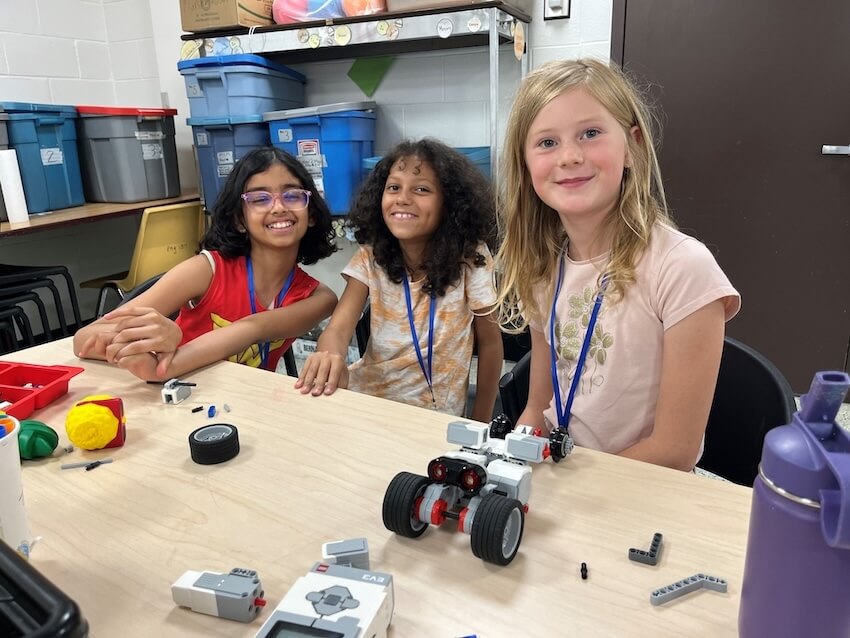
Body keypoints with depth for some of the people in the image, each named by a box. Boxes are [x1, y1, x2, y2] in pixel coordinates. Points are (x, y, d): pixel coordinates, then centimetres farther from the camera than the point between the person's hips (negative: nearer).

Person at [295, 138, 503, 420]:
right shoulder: (370, 258, -6)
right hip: (367, 397, 1)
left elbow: (490, 343, -3)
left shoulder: (470, 260, -12)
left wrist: (480, 426, 0)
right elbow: (338, 328, -17)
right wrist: (331, 358, -42)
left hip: (436, 414, -1)